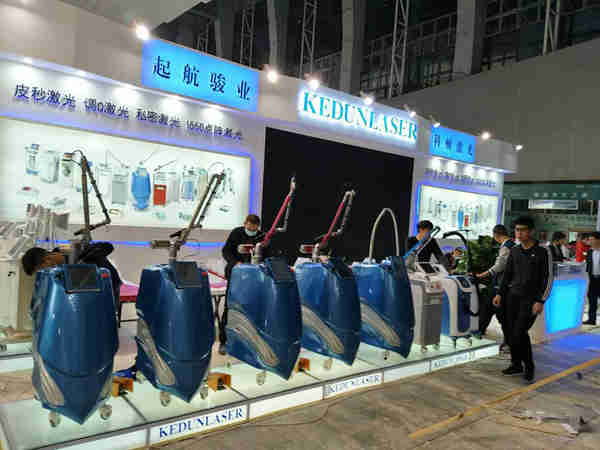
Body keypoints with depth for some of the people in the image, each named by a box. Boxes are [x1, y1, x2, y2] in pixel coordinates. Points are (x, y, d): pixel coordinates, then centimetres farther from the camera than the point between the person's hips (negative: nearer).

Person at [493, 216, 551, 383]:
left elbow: (548, 279, -6)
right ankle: (516, 364, 21)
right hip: (512, 296, 5)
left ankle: (529, 367, 7)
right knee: (510, 332, 5)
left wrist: (540, 301, -12)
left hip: (530, 299, -5)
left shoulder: (542, 252, -5)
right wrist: (500, 294, 10)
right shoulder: (514, 250, 10)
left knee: (519, 333, -12)